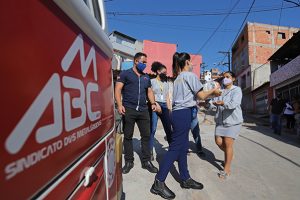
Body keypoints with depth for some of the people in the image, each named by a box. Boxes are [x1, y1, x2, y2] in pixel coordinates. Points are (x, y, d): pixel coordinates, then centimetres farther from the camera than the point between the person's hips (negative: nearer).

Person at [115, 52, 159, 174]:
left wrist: (153, 103, 4)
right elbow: (118, 89, -4)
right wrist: (119, 105, -17)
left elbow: (149, 91, 22)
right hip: (129, 110, -4)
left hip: (143, 110, 5)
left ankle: (146, 161, 20)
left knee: (146, 135, 6)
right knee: (128, 136, 6)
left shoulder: (146, 77, 19)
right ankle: (129, 162, 20)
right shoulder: (125, 74, 3)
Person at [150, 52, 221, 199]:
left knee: (183, 147, 13)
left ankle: (185, 179, 25)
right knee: (175, 148, -6)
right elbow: (201, 96, -5)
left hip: (178, 112, 9)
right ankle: (158, 183, 0)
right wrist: (213, 91, 12)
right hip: (184, 113, -9)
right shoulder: (190, 75, -4)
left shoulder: (178, 78, 21)